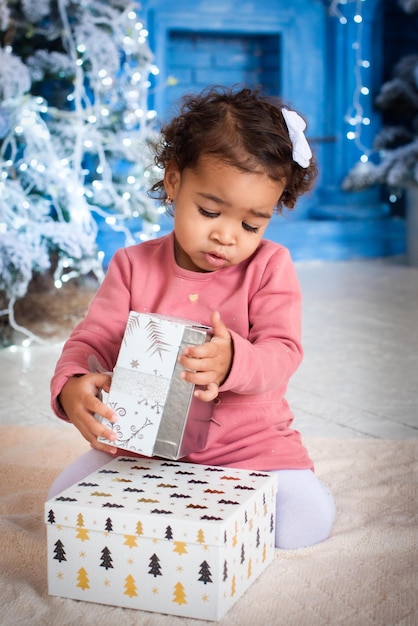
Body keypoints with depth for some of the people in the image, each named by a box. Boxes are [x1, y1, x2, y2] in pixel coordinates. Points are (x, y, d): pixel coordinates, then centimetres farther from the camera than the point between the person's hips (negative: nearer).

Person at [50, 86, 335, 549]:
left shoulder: (270, 266, -6)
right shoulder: (134, 266, -1)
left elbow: (281, 355, -16)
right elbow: (91, 339, -5)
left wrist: (232, 362, -41)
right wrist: (72, 384, -31)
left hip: (248, 440, -1)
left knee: (307, 520, -23)